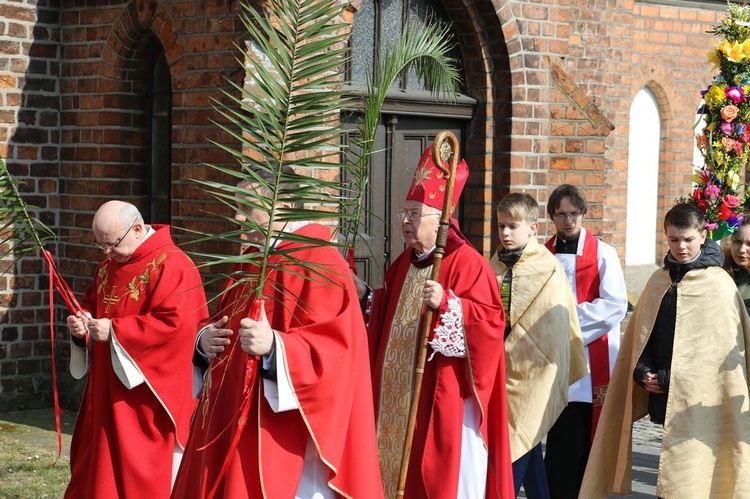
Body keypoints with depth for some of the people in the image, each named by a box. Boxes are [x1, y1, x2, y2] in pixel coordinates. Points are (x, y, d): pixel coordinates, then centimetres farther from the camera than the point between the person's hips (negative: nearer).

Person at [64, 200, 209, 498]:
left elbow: (176, 324, -26)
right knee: (99, 465, 14)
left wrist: (114, 331, -24)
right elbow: (92, 304, 22)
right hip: (107, 390, 9)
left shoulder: (171, 266, -17)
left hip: (147, 394, -9)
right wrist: (83, 322, -3)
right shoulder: (108, 266, 11)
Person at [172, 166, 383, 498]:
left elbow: (332, 347, -23)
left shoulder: (319, 262, -14)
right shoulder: (252, 259, 15)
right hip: (233, 414, 9)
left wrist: (274, 347, -37)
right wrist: (207, 339, 1)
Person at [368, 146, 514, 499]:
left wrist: (447, 303, -30)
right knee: (399, 466, 11)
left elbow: (491, 320, -20)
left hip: (444, 395, -8)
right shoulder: (402, 264, 14)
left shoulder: (466, 263, -11)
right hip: (400, 392, 8)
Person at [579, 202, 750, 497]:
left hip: (700, 401, -5)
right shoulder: (660, 281, 12)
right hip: (663, 396, 5)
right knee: (672, 472, 8)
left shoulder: (720, 285, -6)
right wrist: (643, 372, -2)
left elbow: (723, 348, -9)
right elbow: (641, 334, 16)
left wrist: (668, 378, -10)